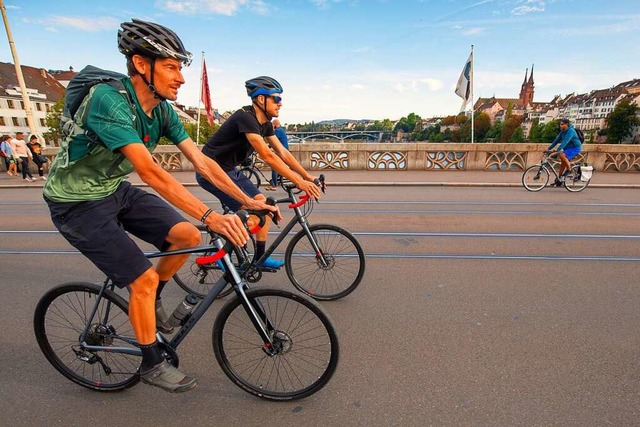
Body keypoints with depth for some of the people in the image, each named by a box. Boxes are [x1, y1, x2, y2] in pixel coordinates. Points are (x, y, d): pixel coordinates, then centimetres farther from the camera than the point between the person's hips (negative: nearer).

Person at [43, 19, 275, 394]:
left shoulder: (164, 111, -5)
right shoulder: (109, 99, -28)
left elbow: (202, 162, -9)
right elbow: (149, 170, -39)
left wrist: (248, 201, -14)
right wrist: (211, 216, -45)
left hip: (117, 191, 7)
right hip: (78, 204, -6)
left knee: (187, 236, -8)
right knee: (144, 278, -12)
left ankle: (150, 302, 19)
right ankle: (152, 365, 13)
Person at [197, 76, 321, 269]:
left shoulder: (265, 123, 4)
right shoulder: (245, 117, -24)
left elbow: (282, 152, 2)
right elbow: (267, 156, -32)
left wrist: (308, 176, -4)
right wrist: (299, 182, -33)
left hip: (229, 170, 9)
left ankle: (260, 258, 12)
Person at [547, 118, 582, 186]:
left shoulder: (570, 131, -21)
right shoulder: (562, 131, 6)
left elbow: (565, 141, -32)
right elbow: (557, 140, 6)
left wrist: (558, 150, -41)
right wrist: (549, 148, -3)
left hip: (575, 148, -9)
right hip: (568, 148, 9)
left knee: (562, 155, -32)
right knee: (562, 163, 5)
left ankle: (569, 169, -14)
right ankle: (559, 180, 10)